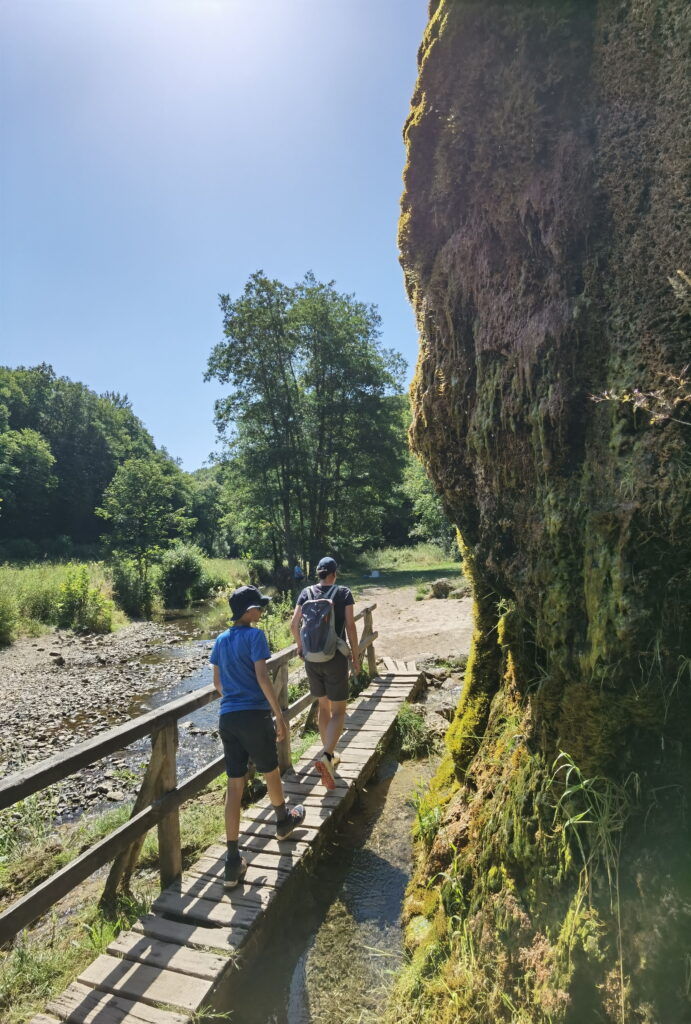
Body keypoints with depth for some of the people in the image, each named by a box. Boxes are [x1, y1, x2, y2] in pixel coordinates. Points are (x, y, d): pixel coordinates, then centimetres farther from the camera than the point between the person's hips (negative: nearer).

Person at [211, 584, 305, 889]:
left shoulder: (221, 640, 9)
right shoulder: (255, 635, -12)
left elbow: (217, 682, 16)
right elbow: (262, 677, -17)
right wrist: (279, 715, -12)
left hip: (227, 717, 6)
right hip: (254, 715, -6)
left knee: (234, 786, 8)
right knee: (271, 772, 19)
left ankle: (233, 862, 9)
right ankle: (283, 820, 43)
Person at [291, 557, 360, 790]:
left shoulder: (307, 593, 3)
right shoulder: (343, 593, -5)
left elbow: (294, 624, 1)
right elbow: (350, 627, -9)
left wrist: (300, 645, 19)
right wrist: (356, 657, 0)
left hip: (312, 658, 4)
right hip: (335, 658, -4)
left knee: (323, 706, 20)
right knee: (338, 711, 4)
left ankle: (329, 755, 29)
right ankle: (326, 756, -17)